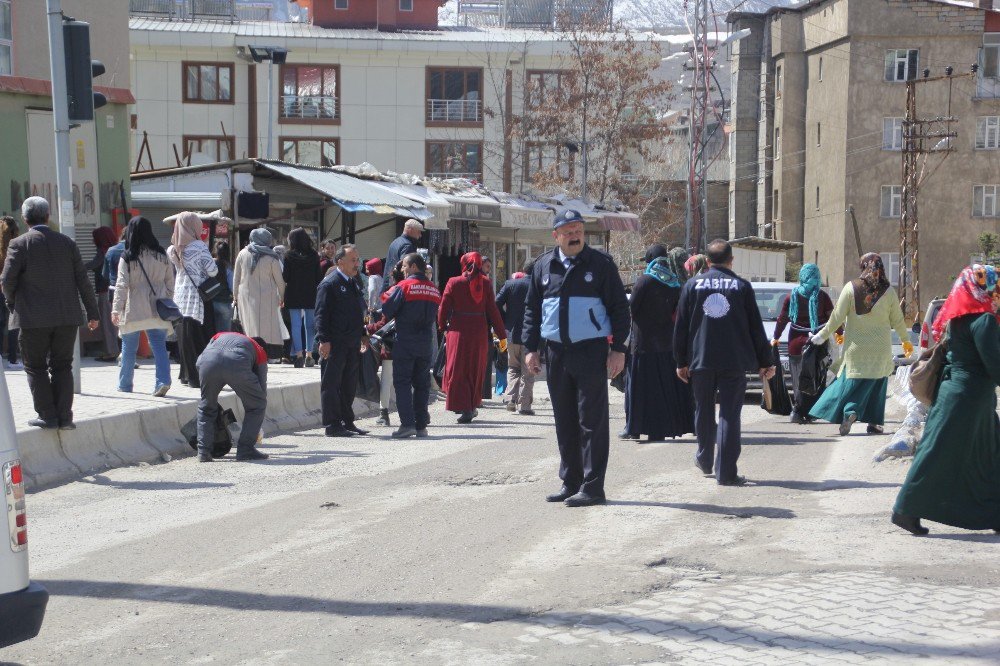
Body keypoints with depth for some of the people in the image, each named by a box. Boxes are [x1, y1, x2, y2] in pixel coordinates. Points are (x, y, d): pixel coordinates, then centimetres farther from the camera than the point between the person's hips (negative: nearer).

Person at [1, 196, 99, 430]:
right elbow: (83, 280, 4)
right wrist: (92, 313, 8)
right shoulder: (66, 242, 4)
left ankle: (47, 416, 3)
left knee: (35, 367, 9)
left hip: (34, 318, -3)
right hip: (67, 316, 3)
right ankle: (64, 416, 5)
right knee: (62, 366, 11)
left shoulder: (19, 244, -6)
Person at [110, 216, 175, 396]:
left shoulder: (127, 258, -7)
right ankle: (163, 380, -15)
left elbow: (122, 285, -11)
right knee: (159, 345, 1)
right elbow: (170, 282, 10)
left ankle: (124, 385, 20)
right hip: (157, 310, 3)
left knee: (129, 348, 10)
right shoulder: (162, 256, 5)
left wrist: (116, 309, -10)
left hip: (134, 310, -2)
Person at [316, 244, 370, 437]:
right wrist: (324, 339, -19)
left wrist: (362, 335, 20)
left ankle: (347, 422, 21)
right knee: (331, 384, -2)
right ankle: (332, 425, 0)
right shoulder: (329, 283, -10)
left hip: (352, 344, 9)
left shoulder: (353, 283, 17)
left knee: (349, 385, 13)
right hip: (335, 345, -9)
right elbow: (321, 314, -14)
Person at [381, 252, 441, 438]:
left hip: (404, 343, -5)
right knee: (422, 384, 10)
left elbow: (386, 312, -9)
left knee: (402, 382, -1)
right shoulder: (434, 289, 9)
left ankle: (407, 423, -10)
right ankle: (421, 426, 10)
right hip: (425, 343, 5)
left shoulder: (403, 287, -9)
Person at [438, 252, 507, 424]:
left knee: (458, 370, 5)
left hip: (458, 331, -2)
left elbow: (444, 308, -2)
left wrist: (443, 326, 17)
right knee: (476, 369, 16)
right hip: (479, 331, 2)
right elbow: (492, 310, -1)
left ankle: (465, 409, -4)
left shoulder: (454, 283, -5)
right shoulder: (485, 283, -2)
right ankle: (473, 406, 25)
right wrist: (502, 335, 4)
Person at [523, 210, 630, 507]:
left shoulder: (600, 264, -1)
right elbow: (531, 309, 15)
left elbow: (619, 307, -1)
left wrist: (617, 348, -7)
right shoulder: (543, 266, 10)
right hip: (556, 352, 4)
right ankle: (570, 482, 19)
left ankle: (592, 486, 0)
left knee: (592, 421, -3)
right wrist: (531, 348, 8)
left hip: (591, 350, -4)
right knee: (565, 422, 10)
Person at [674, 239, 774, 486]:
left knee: (704, 411, 17)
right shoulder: (742, 286, 0)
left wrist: (681, 361, 10)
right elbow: (756, 327, 2)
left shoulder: (692, 285, 3)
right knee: (729, 415, -1)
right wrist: (764, 362, 8)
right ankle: (726, 472, -6)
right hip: (734, 361, -2)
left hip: (700, 361, 2)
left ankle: (704, 459, 33)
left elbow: (681, 325, 4)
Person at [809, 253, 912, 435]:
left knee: (852, 382, 6)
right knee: (876, 383, 12)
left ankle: (850, 412, -19)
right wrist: (906, 341, 21)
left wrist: (823, 335, 5)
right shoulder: (888, 291, -2)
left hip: (856, 347, -1)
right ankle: (873, 422, 10)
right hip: (881, 349, 1)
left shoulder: (851, 288, -6)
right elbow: (897, 320, 6)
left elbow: (837, 316, -6)